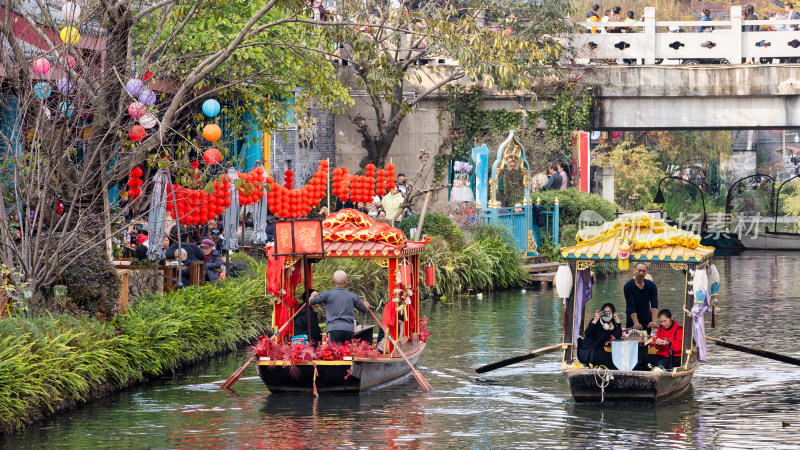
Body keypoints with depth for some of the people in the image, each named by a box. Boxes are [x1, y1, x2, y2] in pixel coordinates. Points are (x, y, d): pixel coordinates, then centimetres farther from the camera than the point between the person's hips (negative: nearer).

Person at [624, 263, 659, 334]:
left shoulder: (651, 285, -4)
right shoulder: (628, 286, -12)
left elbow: (654, 304, -15)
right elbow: (631, 306, -20)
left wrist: (653, 321, -30)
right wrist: (636, 323, -32)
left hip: (647, 320, 3)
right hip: (632, 320, -3)